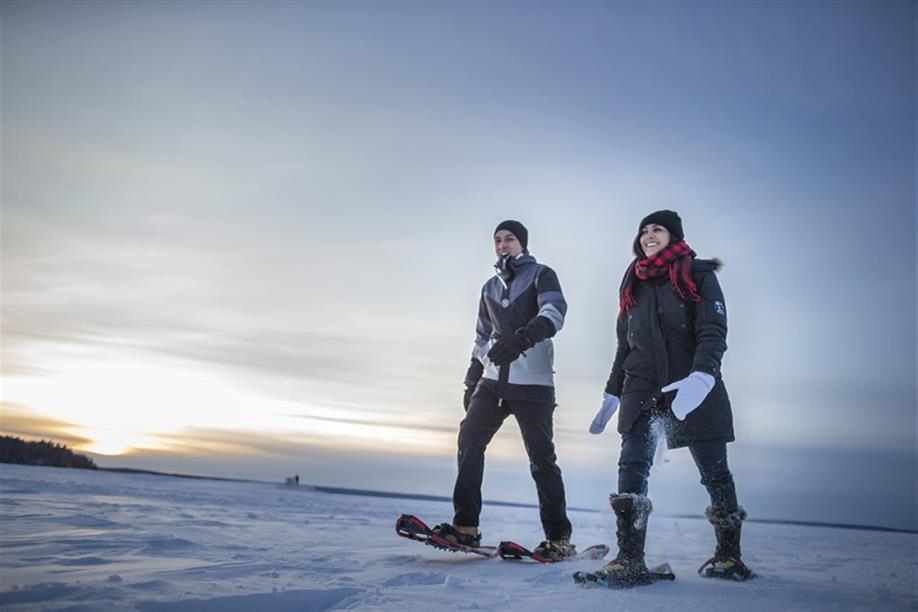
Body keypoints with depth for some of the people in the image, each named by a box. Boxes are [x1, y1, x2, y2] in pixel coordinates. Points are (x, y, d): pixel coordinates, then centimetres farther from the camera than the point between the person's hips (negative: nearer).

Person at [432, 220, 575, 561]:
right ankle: (466, 527, -1)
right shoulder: (490, 287, 21)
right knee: (469, 440, -6)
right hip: (493, 380, 6)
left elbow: (554, 311, -17)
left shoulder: (541, 275, 3)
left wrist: (523, 338, -35)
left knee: (541, 457, -5)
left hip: (533, 382, -5)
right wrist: (472, 380, 20)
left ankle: (559, 538, 3)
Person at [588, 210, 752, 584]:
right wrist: (612, 395, 18)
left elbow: (713, 331, -11)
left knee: (714, 471, 4)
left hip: (695, 389, -3)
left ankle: (728, 555, 22)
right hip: (642, 389, 4)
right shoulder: (634, 284, 16)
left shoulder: (698, 275, 1)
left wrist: (701, 376, -29)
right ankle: (630, 560, -10)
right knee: (632, 469, -11)